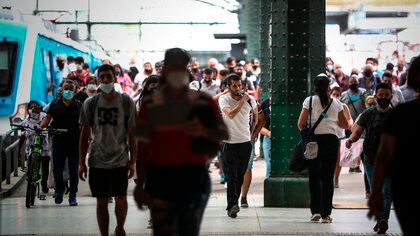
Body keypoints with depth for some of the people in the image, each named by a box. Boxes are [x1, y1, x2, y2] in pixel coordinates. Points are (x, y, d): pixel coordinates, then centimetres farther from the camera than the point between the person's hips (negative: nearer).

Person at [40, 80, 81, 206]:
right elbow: (48, 118, 7)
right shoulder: (55, 103, 8)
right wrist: (40, 127, -11)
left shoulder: (78, 105, 6)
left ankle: (73, 195, 11)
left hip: (74, 142, -1)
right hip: (58, 140, 1)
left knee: (73, 169, 2)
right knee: (57, 168, 1)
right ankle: (59, 190, 25)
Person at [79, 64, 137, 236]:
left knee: (121, 199, -1)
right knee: (101, 202, 6)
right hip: (97, 162, 1)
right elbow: (85, 134, 6)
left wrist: (133, 161, -2)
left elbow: (132, 134, 2)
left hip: (120, 161, -1)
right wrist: (82, 162, 2)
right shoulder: (90, 104, 2)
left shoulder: (126, 102, 0)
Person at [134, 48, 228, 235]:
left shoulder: (203, 103, 3)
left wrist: (204, 132, -19)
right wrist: (140, 185, -2)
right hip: (159, 178, -1)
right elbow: (143, 147, 2)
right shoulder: (150, 104, 2)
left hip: (194, 178, 1)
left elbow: (223, 135, 5)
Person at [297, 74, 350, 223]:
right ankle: (326, 214, 3)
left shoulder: (309, 100, -2)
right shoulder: (336, 103, 5)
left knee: (314, 177, 9)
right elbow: (345, 125, 13)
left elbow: (300, 124, -5)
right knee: (328, 178, 5)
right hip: (331, 140, 1)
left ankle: (316, 211, 0)